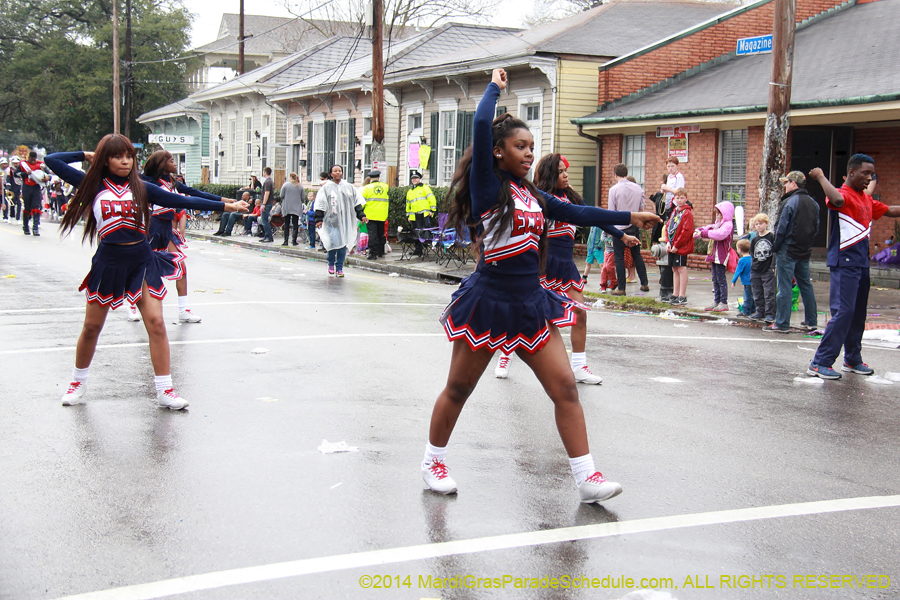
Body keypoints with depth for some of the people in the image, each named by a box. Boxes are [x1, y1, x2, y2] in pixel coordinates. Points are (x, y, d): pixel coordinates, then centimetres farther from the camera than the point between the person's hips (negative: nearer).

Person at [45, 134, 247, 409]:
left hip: (142, 261, 1)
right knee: (92, 327, 9)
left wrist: (226, 206, 0)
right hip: (109, 262, -1)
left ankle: (165, 391, -1)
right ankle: (77, 383, 30)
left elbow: (183, 201, 2)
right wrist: (86, 156, 6)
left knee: (156, 323, -7)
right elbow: (53, 161, 0)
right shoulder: (94, 186, 1)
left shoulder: (142, 189, 4)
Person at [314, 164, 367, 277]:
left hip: (345, 220, 2)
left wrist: (361, 215, 7)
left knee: (343, 244, 0)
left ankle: (339, 268, 10)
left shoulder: (349, 187, 11)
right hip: (332, 220, -2)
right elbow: (320, 204, 2)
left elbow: (357, 202, 15)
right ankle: (331, 264, 17)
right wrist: (319, 219, -4)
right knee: (333, 242, -9)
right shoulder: (326, 188, 3)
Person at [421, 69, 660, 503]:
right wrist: (494, 87, -4)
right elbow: (482, 125, -20)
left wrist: (628, 218, 22)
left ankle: (587, 478, 2)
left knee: (564, 387, -1)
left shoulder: (533, 195, 12)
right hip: (489, 300, -6)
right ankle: (433, 462, 28)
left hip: (530, 304, 6)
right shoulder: (487, 185, -8)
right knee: (458, 389, 7)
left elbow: (575, 214, 22)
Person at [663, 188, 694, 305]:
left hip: (681, 247, -8)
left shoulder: (687, 213, -10)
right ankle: (675, 294, 19)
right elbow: (668, 226, 15)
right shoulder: (674, 212, 15)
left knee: (681, 269, -5)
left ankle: (682, 296, -1)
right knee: (675, 269, 12)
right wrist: (668, 242, 0)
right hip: (672, 246, 8)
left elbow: (687, 232, -17)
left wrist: (676, 245, -16)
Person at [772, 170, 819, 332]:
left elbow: (781, 229, -15)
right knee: (806, 285, 14)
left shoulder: (790, 202, -15)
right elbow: (816, 229, 13)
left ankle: (782, 323, -3)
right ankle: (811, 322, 18)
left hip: (788, 251, -7)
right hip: (805, 252, 7)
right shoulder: (813, 203, 8)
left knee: (784, 287, -4)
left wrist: (775, 247, -4)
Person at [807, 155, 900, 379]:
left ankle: (853, 360, 25)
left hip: (861, 263, 9)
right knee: (843, 312, -14)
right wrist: (821, 176, -26)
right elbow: (836, 200, -36)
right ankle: (820, 362, -10)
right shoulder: (845, 195, -12)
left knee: (858, 313, 14)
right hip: (844, 263, -9)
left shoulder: (867, 199, 16)